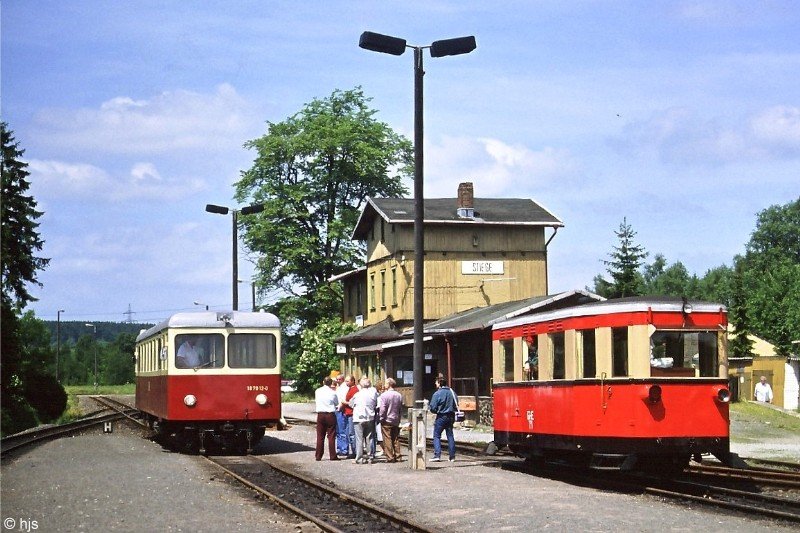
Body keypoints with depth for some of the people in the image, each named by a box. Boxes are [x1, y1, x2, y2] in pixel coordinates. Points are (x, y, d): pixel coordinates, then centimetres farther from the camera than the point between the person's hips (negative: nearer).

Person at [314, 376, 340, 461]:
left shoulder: (317, 391, 2)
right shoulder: (333, 392, -7)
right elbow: (337, 403, 4)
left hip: (320, 415, 3)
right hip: (330, 415, -3)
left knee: (320, 436, 7)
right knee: (331, 436, 1)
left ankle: (318, 456, 9)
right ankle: (333, 456, 0)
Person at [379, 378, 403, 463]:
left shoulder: (384, 395, -13)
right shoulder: (399, 395, 6)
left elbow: (383, 409, -14)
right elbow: (401, 408, 12)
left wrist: (381, 418, -4)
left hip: (387, 421, -6)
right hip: (396, 421, 6)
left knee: (387, 440, -2)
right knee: (396, 439, 12)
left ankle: (390, 457, -3)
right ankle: (397, 455, 13)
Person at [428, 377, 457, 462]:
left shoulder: (437, 394, -12)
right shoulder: (452, 392, 4)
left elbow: (433, 408, -12)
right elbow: (456, 405, 9)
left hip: (441, 417, -5)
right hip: (451, 416, 5)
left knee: (437, 436, 1)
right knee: (450, 436, 11)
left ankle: (437, 454, -10)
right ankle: (452, 456, 10)